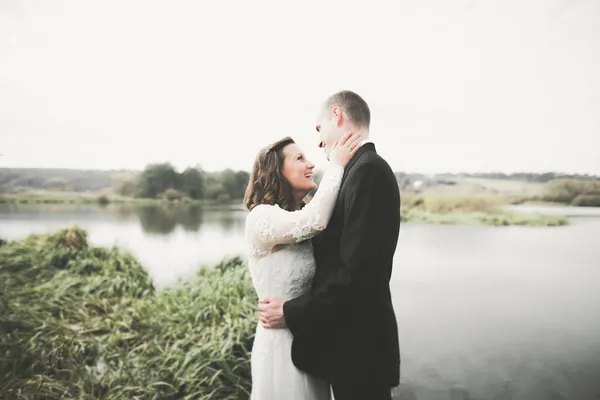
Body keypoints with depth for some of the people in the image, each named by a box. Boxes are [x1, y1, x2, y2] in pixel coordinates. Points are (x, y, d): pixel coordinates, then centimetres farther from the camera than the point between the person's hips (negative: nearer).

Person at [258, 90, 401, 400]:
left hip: (358, 345, -9)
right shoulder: (363, 169, 9)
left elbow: (357, 272, -26)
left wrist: (292, 313, -17)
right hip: (352, 339, 9)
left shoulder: (368, 170, -20)